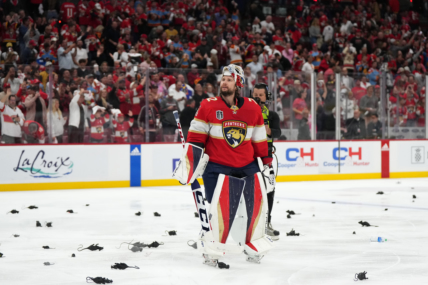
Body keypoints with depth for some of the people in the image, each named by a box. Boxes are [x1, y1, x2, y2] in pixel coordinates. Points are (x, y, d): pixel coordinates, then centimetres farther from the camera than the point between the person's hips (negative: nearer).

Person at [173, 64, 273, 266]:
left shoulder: (253, 108, 3)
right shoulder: (209, 106, -4)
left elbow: (259, 139, 12)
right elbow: (196, 136, -4)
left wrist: (266, 163, 13)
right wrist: (190, 159, -11)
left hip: (247, 165, 3)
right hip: (216, 165, -3)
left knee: (257, 202, 1)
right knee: (221, 206, -14)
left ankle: (253, 244, 21)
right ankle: (212, 247, 1)